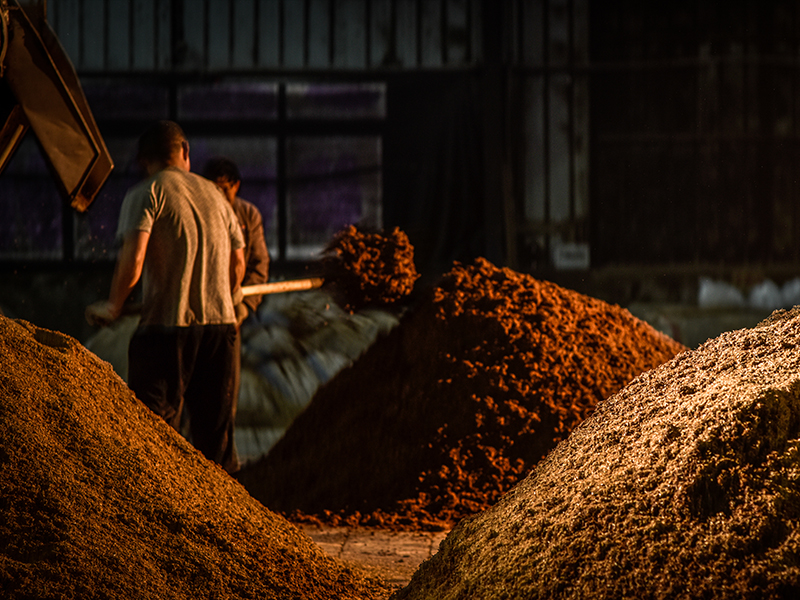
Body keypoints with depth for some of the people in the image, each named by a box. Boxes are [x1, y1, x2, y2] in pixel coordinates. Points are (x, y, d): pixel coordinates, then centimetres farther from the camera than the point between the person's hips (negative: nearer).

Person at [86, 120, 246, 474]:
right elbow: (238, 267, 19)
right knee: (215, 434, 11)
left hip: (168, 327, -5)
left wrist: (112, 306, -1)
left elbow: (132, 259, -15)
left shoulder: (147, 193, -2)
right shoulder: (214, 194, 15)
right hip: (222, 325, 5)